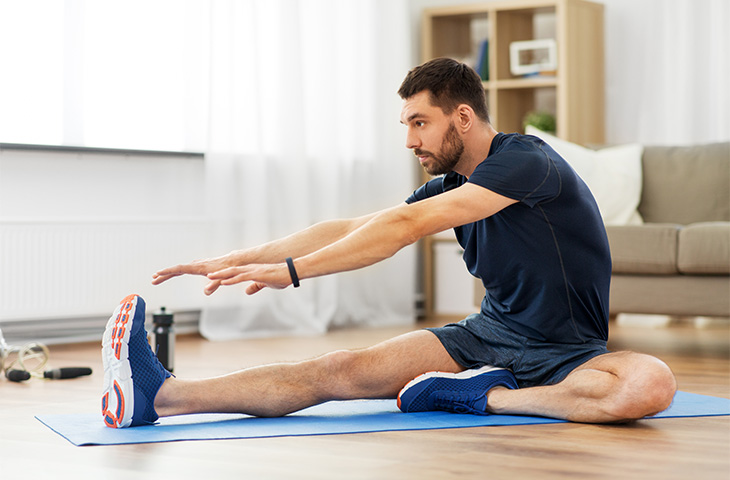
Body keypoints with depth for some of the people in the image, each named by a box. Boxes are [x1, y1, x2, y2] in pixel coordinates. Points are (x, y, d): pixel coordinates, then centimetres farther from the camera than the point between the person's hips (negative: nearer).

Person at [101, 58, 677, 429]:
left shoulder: (525, 161, -18)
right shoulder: (452, 186, 7)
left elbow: (406, 226, -25)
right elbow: (352, 228, 8)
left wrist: (292, 271, -26)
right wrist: (235, 260, 2)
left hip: (569, 352, -5)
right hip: (490, 335, 5)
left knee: (652, 384, -39)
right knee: (345, 369, -16)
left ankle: (483, 396, -28)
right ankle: (158, 395, -29)